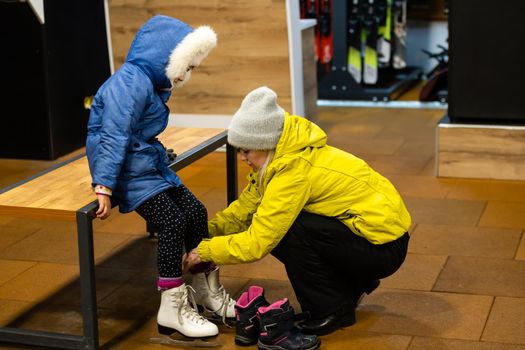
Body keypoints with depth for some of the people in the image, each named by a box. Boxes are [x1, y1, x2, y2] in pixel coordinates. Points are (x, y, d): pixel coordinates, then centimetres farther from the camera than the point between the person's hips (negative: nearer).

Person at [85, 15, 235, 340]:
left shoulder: (152, 83, 10)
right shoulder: (130, 83, -21)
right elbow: (113, 137, -27)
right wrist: (104, 186, -30)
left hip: (149, 164, 10)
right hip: (128, 169, -10)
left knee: (196, 212, 4)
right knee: (172, 221, -20)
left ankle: (207, 289, 22)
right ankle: (173, 308, -11)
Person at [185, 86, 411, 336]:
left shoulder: (295, 171, -26)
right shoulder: (283, 156, 1)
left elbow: (257, 244, -24)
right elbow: (244, 210, 2)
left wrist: (205, 252, -13)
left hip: (384, 244, -9)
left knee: (291, 230, -22)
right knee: (274, 230, 0)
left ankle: (332, 311, -4)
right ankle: (353, 284, 16)